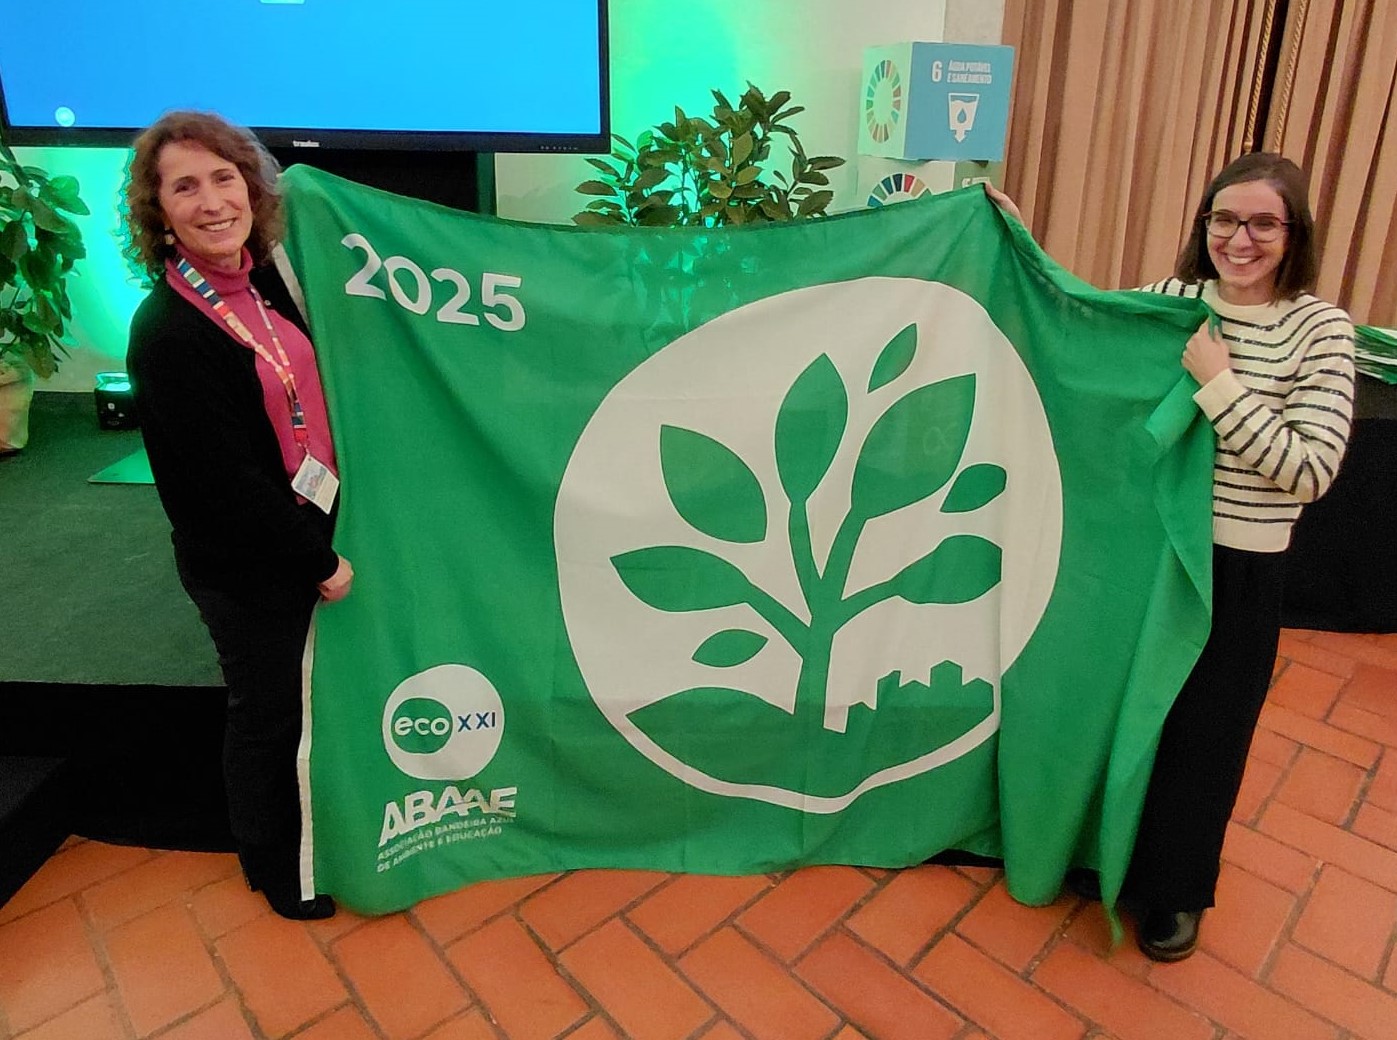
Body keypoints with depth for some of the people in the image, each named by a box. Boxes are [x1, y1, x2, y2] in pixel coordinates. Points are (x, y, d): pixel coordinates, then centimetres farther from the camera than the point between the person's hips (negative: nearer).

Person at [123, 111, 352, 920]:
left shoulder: (264, 280, 1)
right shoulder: (167, 333, -22)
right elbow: (227, 482, -22)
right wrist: (321, 562, -15)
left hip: (304, 536, 7)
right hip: (243, 565, -7)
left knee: (311, 694, 22)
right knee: (268, 710, 12)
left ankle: (310, 830, 46)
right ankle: (269, 860, 37)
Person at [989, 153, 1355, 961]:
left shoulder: (1320, 329, -11)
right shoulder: (1170, 300, 0)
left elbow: (1310, 471, -19)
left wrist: (1220, 384, -24)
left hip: (1235, 572, -3)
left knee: (1201, 732, 12)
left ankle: (1176, 889, 36)